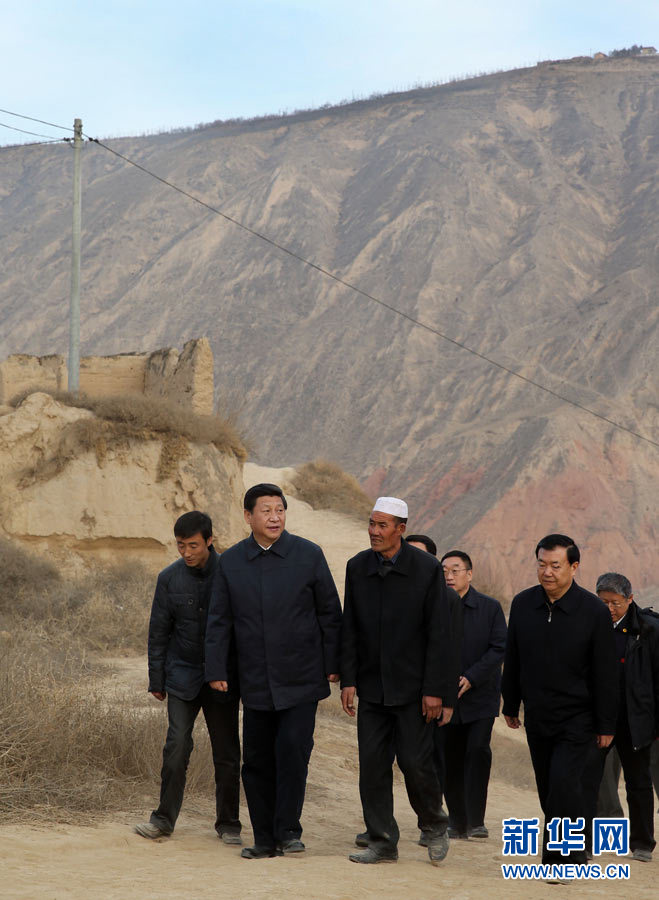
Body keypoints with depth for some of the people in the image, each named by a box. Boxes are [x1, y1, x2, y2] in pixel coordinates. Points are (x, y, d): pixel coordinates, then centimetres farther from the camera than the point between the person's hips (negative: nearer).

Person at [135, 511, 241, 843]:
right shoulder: (169, 578, 0)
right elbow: (159, 632, 6)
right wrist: (156, 680, 5)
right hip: (182, 676, 1)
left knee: (226, 753, 4)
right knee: (177, 746, -9)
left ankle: (228, 823, 15)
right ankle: (164, 818, 1)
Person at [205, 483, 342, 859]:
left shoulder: (309, 555, -1)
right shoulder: (231, 562, 4)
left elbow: (330, 613, 4)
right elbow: (220, 620, 7)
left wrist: (332, 665, 1)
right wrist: (217, 670, 0)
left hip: (301, 678, -2)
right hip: (255, 681, 2)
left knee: (293, 748, -13)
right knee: (257, 760, 5)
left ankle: (288, 830, -1)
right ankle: (266, 839, 14)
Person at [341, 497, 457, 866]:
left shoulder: (428, 569, -8)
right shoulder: (357, 567, 4)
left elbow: (439, 634, -8)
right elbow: (350, 630, 8)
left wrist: (434, 690, -11)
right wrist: (348, 680, 1)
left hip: (412, 686, -4)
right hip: (372, 686, 4)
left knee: (415, 762, -4)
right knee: (373, 764, 2)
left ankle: (435, 825, 21)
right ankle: (383, 842, 12)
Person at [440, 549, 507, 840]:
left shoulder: (490, 607, 0)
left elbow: (499, 647, -5)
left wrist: (472, 678, -15)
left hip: (481, 695, -2)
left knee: (478, 751, -15)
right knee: (450, 759, 4)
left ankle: (476, 821, -10)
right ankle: (457, 821, 16)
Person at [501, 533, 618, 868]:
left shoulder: (594, 611, -11)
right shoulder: (522, 604, 0)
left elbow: (605, 673, -7)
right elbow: (513, 661, 11)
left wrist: (606, 725, -7)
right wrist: (510, 705, 13)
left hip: (577, 718, -4)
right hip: (537, 717, 4)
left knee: (563, 783, -16)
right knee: (548, 789, 9)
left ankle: (564, 856, -4)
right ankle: (574, 851, 24)